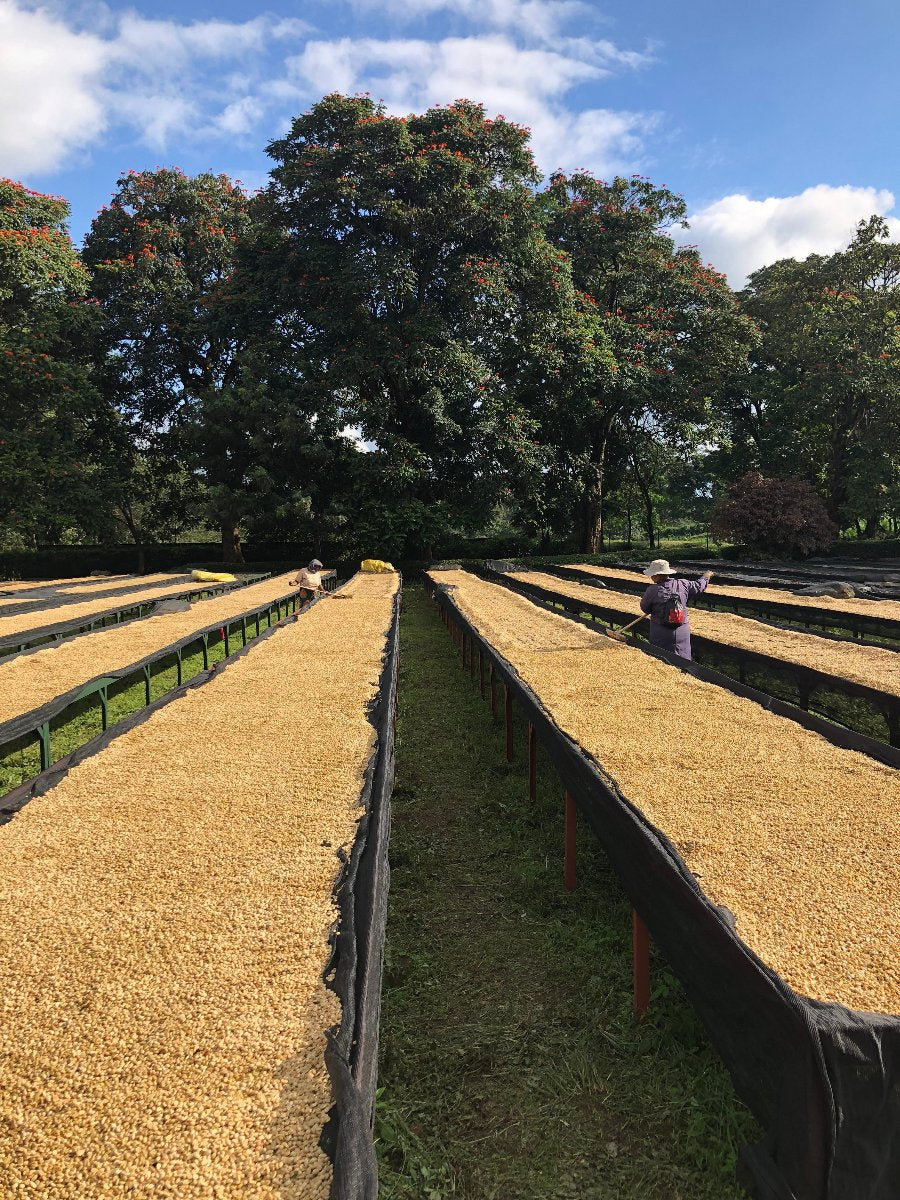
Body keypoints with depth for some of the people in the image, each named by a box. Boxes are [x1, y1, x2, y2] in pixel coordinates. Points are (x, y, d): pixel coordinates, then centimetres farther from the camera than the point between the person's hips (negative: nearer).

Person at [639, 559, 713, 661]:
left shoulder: (652, 590, -16)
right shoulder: (683, 585, -5)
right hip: (682, 632, 3)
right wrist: (706, 576, 35)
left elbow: (644, 608, -3)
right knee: (683, 660, 12)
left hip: (661, 633, -3)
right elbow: (699, 585, 13)